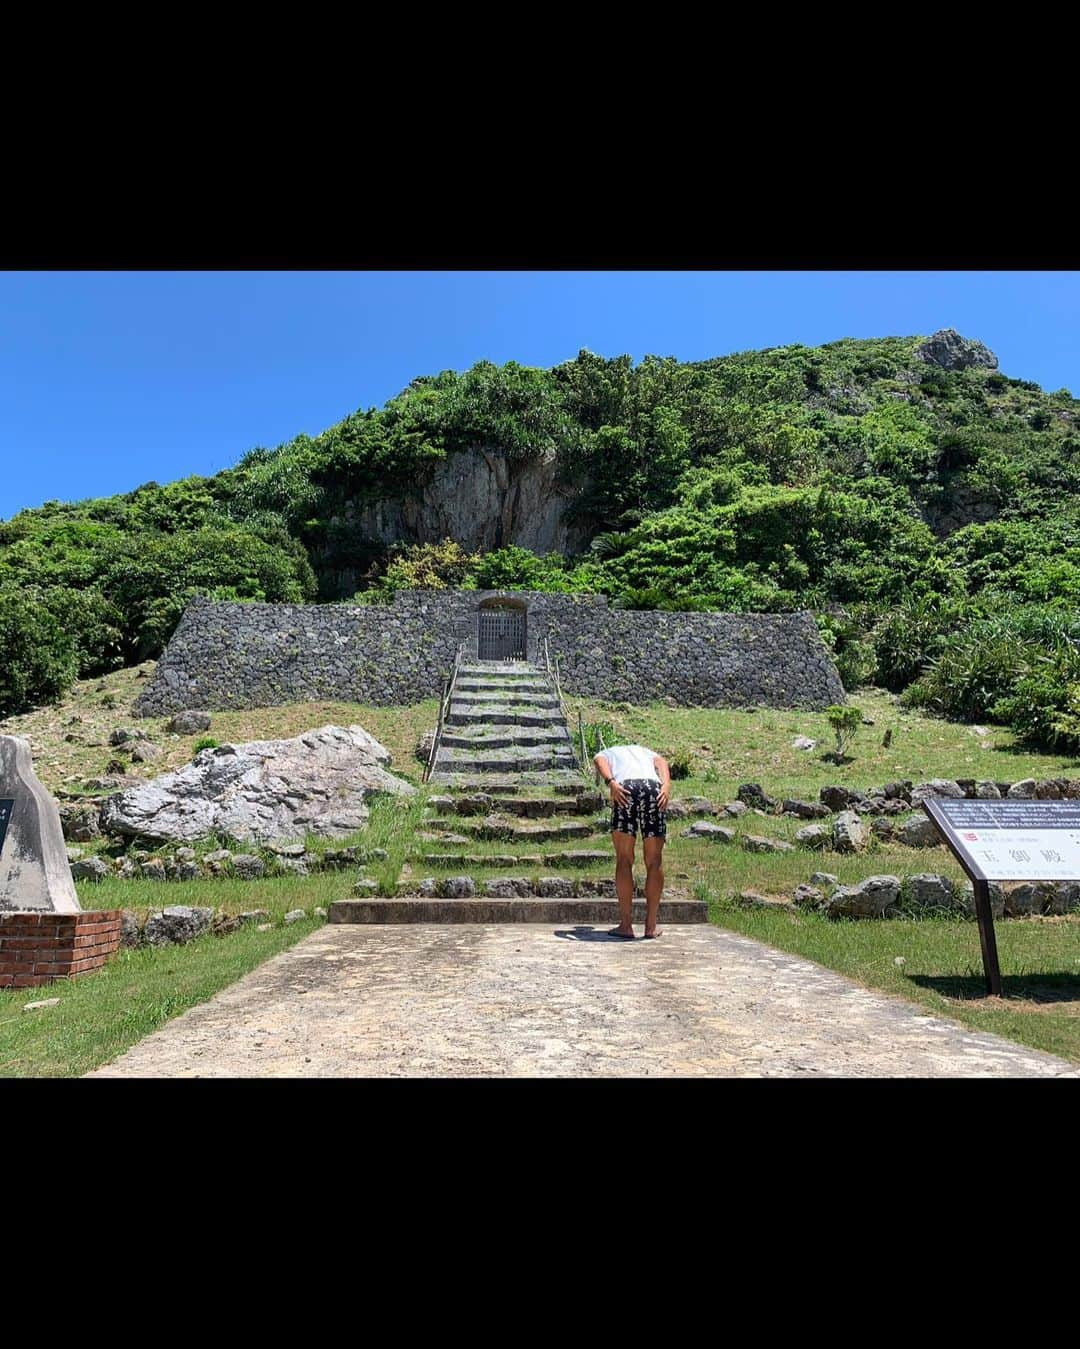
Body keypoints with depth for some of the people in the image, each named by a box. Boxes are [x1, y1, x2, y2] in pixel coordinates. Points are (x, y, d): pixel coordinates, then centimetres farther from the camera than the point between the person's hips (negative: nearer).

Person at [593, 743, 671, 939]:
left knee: (624, 861, 4)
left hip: (626, 788, -2)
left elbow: (599, 761, 7)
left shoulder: (605, 753, 34)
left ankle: (626, 925, 1)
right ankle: (651, 926, 9)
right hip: (654, 788, 2)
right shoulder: (645, 751, 40)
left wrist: (611, 783, -9)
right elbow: (662, 762, 16)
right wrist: (666, 786, 0)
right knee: (654, 862, 8)